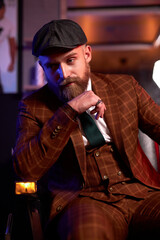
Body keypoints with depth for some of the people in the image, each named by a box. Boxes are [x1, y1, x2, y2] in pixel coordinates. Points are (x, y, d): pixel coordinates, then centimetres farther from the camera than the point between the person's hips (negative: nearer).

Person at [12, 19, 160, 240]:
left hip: (141, 194, 3)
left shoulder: (125, 86, 12)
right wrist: (69, 111, -14)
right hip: (82, 200, -3)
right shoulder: (33, 106, 5)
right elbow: (26, 171, -9)